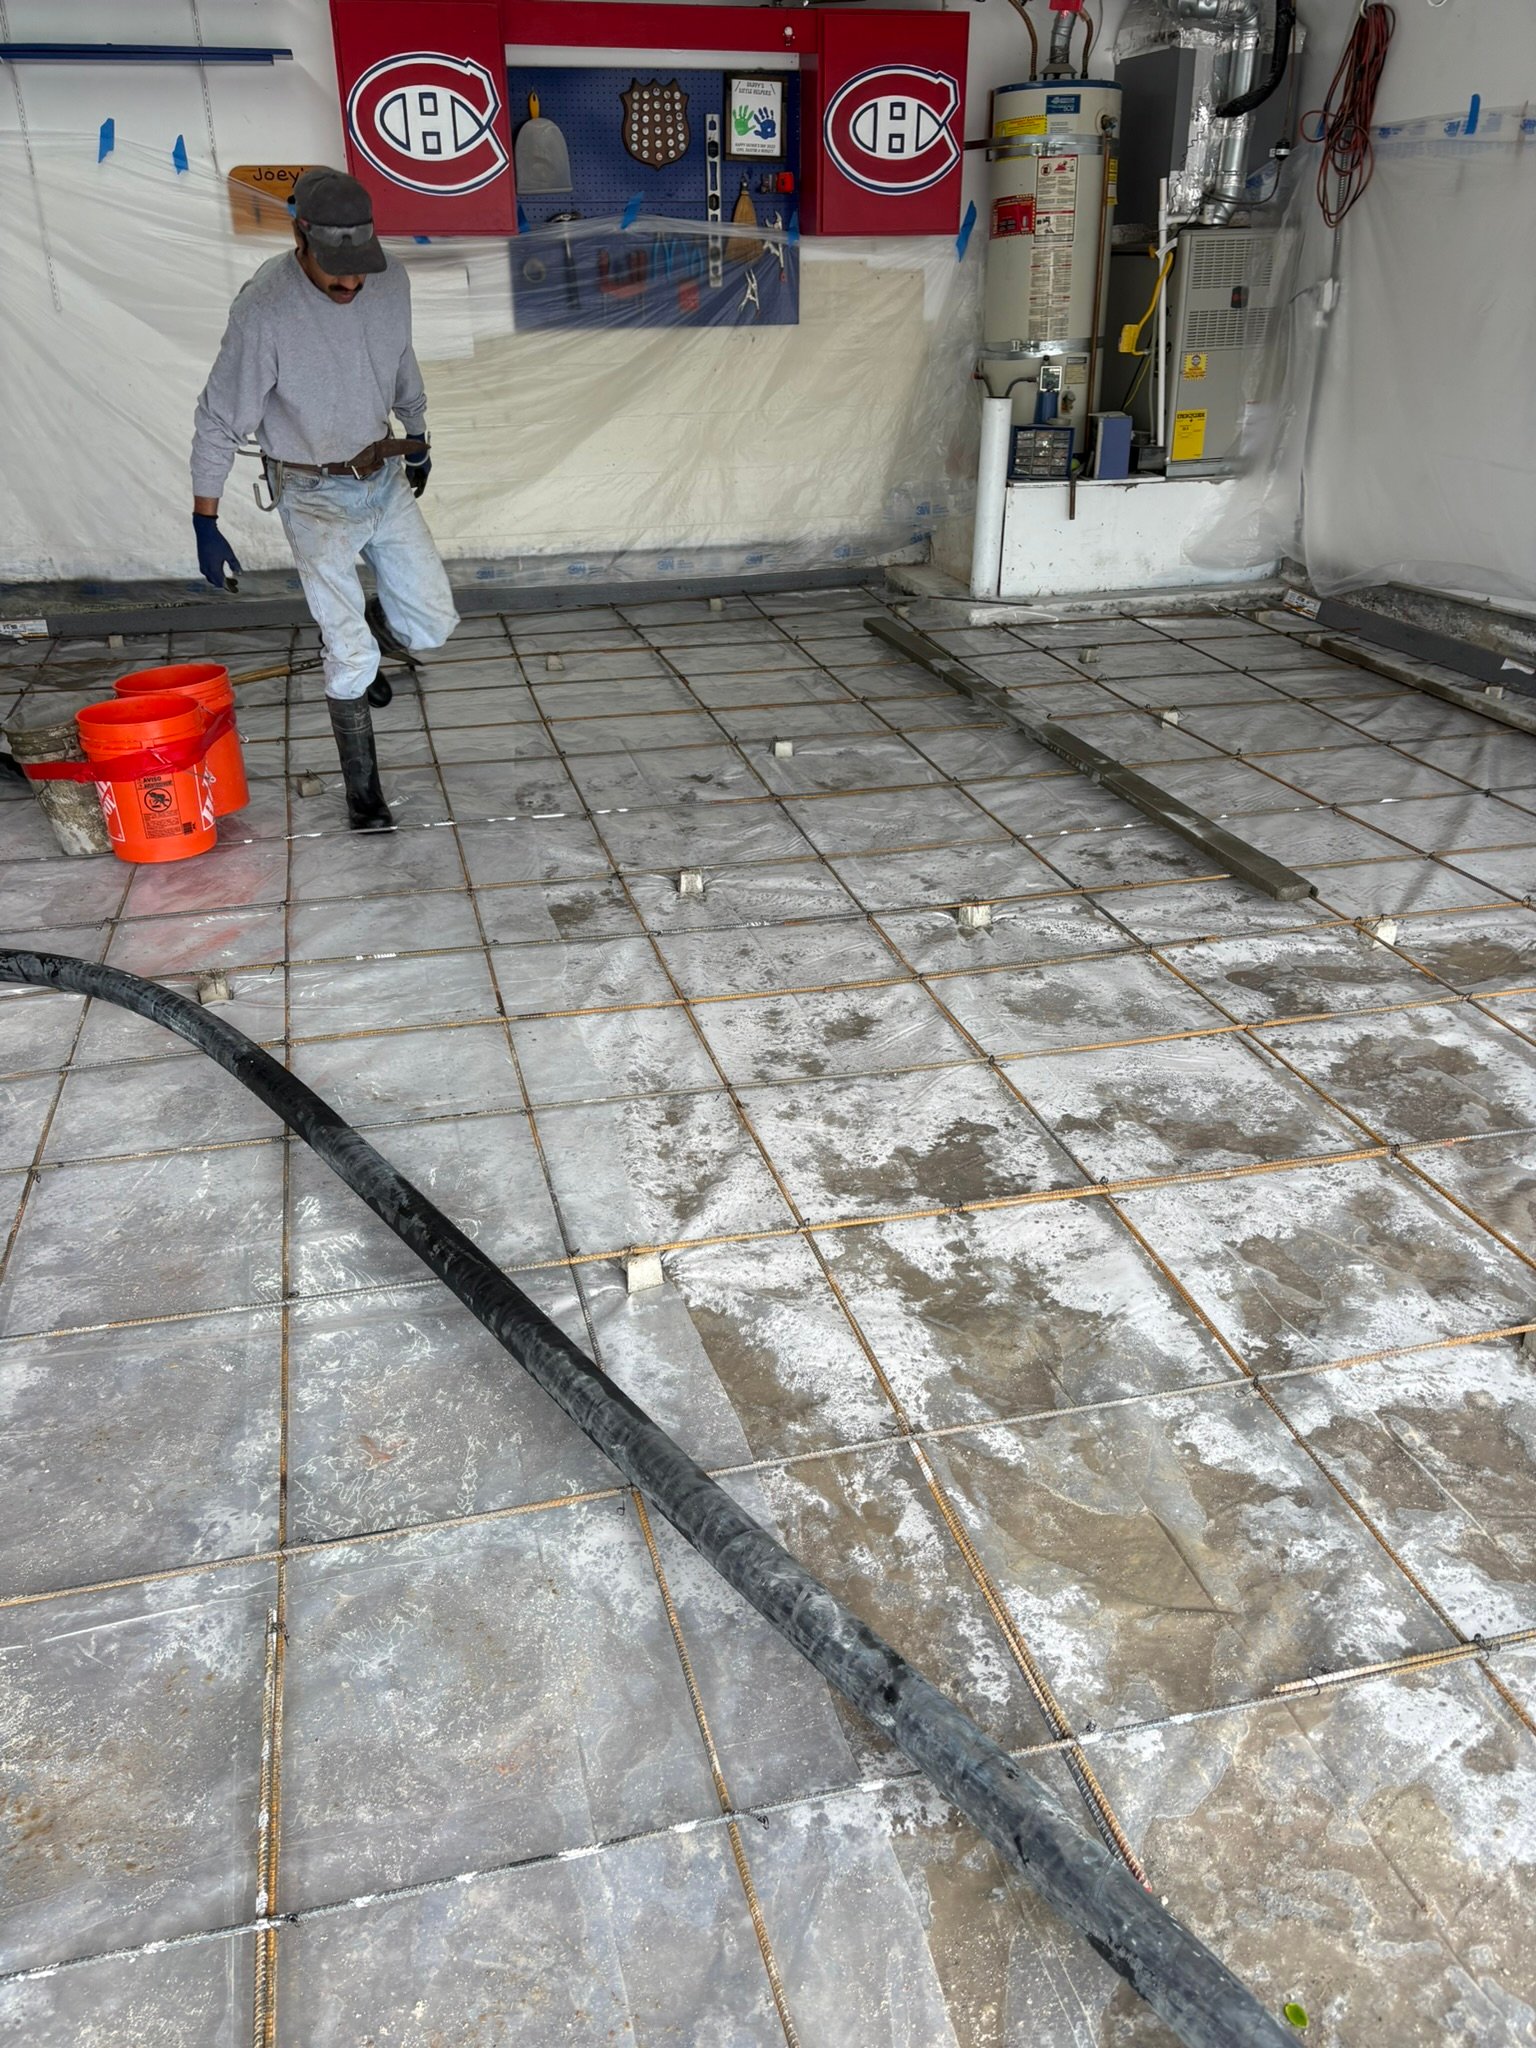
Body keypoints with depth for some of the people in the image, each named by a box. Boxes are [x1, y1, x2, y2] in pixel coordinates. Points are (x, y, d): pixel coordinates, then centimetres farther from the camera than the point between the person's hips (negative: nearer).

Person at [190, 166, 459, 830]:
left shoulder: (390, 281, -8)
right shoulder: (263, 309, -24)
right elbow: (218, 423, -16)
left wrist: (417, 437, 26)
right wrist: (205, 524, -14)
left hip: (387, 476, 5)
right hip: (316, 496, -5)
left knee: (432, 625, 6)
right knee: (351, 660, -6)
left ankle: (357, 625, 41)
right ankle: (364, 797, 10)